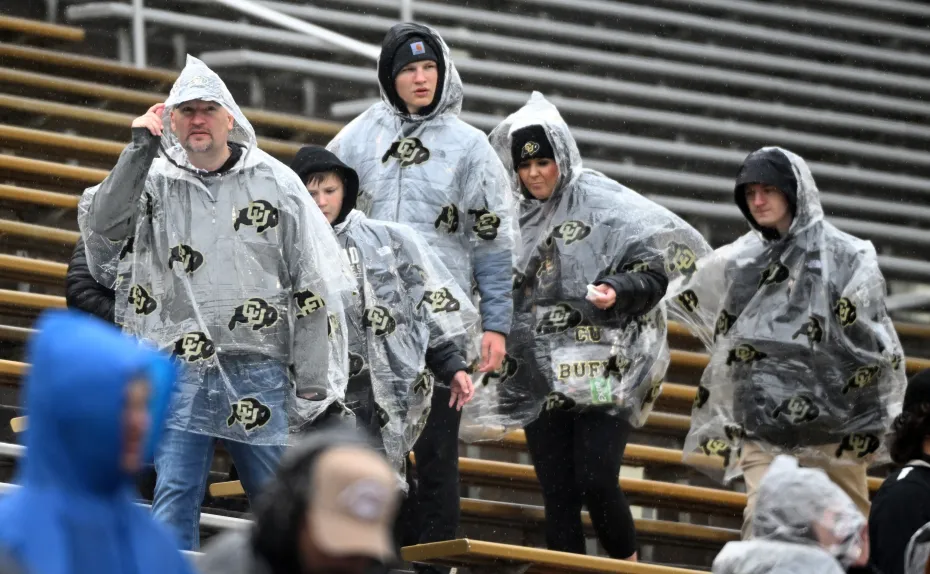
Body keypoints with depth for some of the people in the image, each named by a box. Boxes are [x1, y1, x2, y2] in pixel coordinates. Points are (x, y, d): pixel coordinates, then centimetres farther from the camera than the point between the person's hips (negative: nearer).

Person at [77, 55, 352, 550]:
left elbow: (313, 289, 4)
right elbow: (102, 231, -12)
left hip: (259, 373, 0)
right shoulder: (151, 180, 7)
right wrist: (140, 150, -12)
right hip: (178, 370, 0)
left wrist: (313, 389, 0)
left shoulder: (274, 183, 4)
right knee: (175, 496, -4)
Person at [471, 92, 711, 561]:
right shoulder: (513, 221, 13)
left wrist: (619, 290, -24)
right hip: (542, 377, 5)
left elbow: (661, 258, -9)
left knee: (596, 483, -14)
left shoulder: (602, 202, -2)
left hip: (602, 374, -5)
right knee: (558, 499, 2)